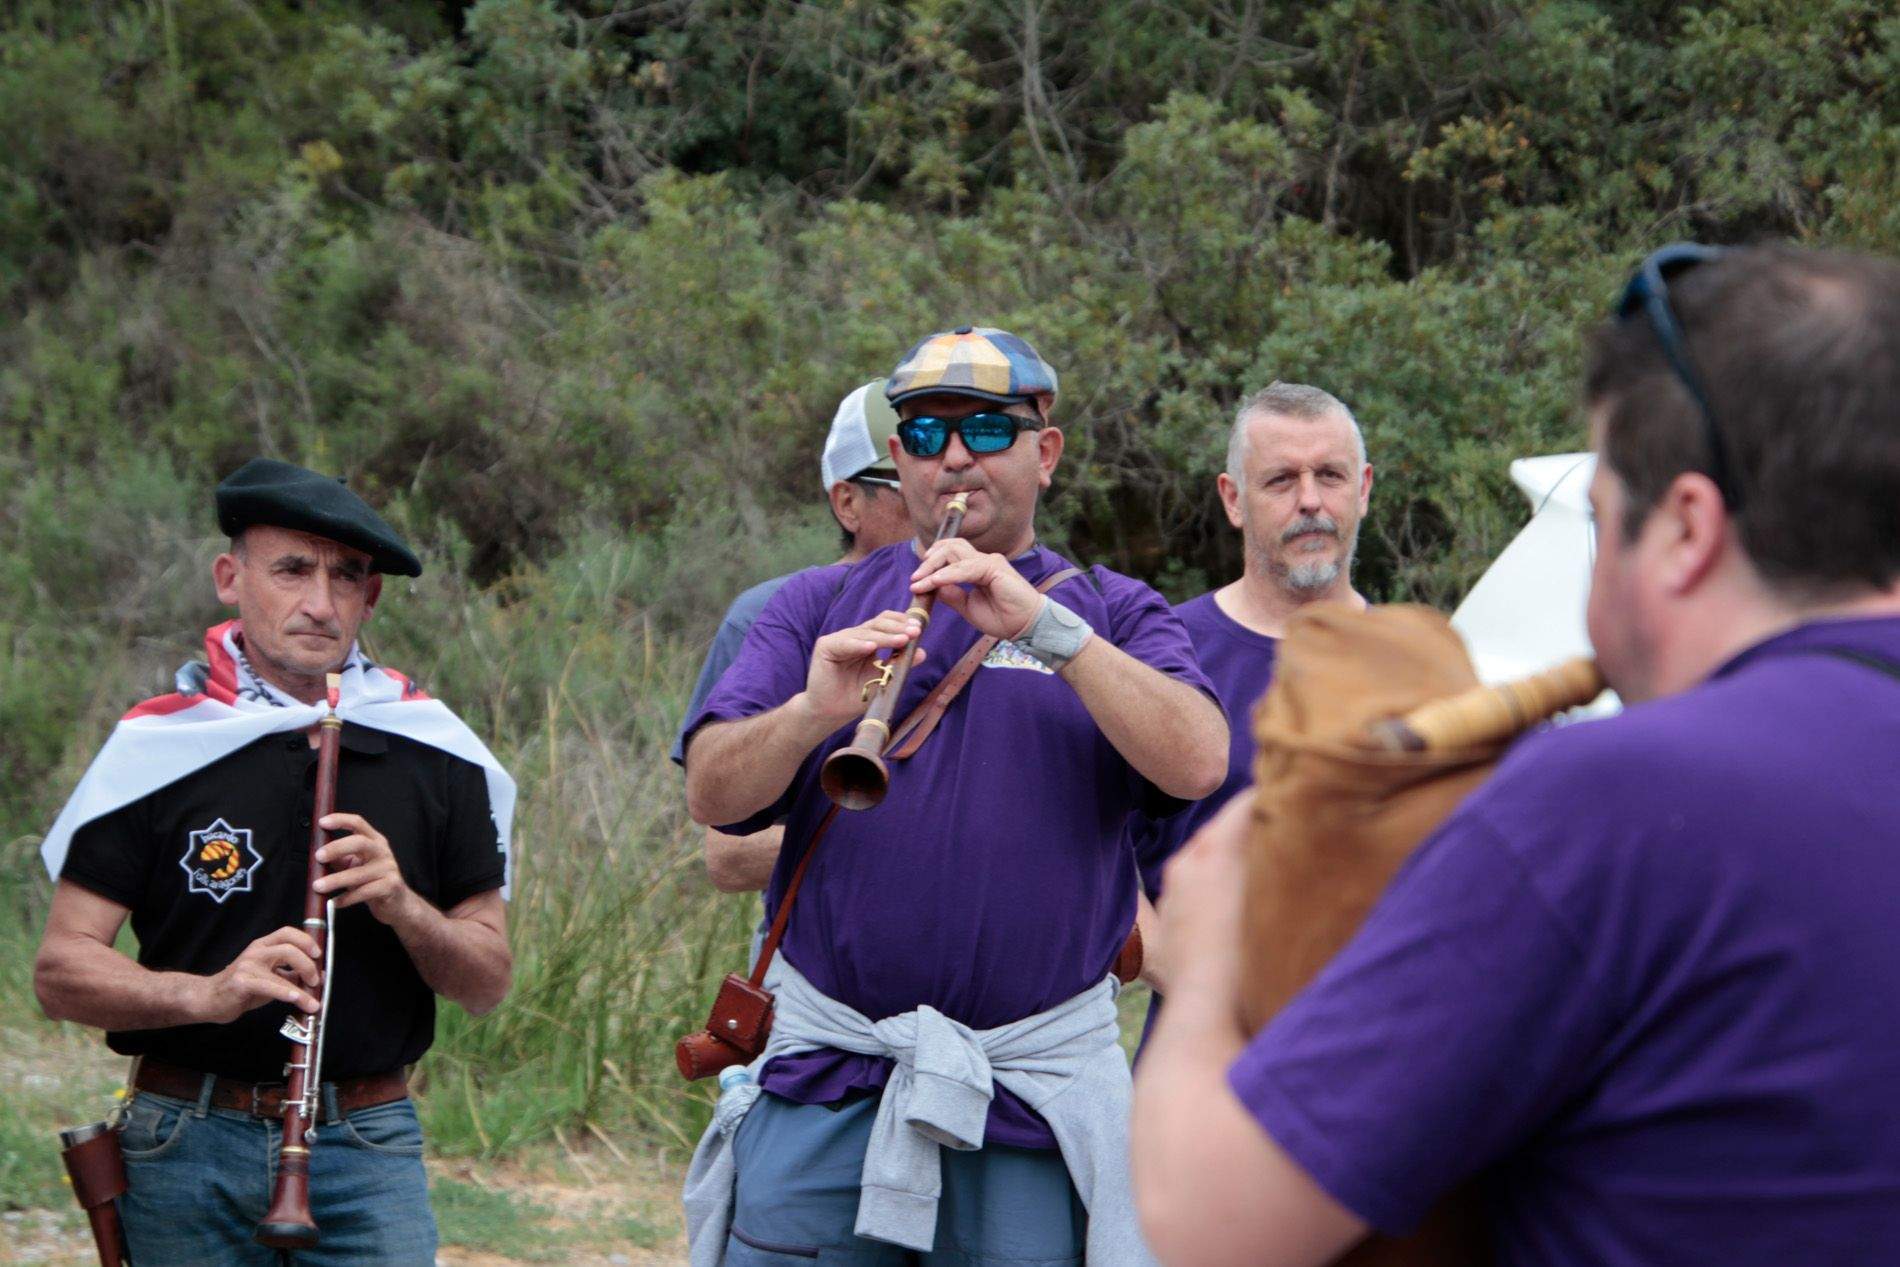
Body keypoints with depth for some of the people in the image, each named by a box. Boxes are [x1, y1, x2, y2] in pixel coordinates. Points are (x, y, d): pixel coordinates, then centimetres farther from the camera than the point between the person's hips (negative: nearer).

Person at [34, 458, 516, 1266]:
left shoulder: (437, 757, 6)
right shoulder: (155, 752, 0)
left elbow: (487, 984, 8)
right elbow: (59, 972, -4)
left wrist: (402, 907, -12)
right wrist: (208, 993, -21)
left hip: (369, 1147, 1)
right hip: (187, 1147, -1)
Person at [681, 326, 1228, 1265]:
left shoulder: (1113, 616, 10)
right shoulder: (817, 607, 13)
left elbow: (1197, 764, -9)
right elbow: (712, 793, 1)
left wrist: (1046, 625, -17)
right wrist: (813, 712, -19)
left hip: (1031, 1082, -1)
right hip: (826, 1076, 1)